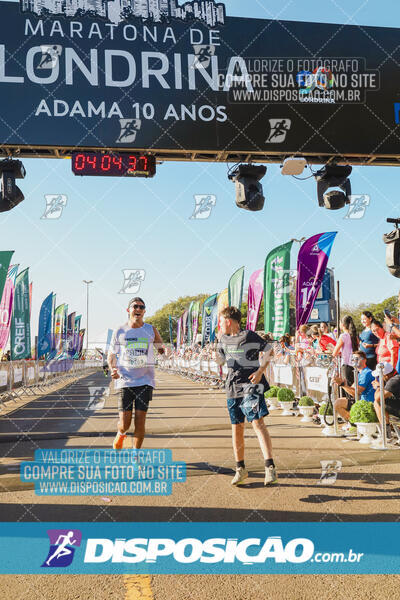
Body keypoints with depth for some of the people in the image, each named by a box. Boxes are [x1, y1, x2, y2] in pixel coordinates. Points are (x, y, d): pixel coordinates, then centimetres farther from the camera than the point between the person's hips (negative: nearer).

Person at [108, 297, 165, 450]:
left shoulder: (151, 330, 6)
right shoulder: (119, 332, 5)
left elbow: (160, 346, 20)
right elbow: (112, 353, 10)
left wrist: (162, 351, -5)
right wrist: (113, 369, -10)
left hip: (145, 381, 1)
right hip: (125, 380, 0)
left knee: (140, 420, -3)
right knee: (124, 423, -2)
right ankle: (121, 434, 35)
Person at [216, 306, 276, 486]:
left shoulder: (250, 336, -8)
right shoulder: (224, 338, 12)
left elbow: (269, 350, -2)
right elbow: (219, 360, 25)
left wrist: (260, 370, -12)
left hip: (251, 386, -6)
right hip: (232, 388, 6)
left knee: (257, 423, -17)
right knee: (236, 427, 9)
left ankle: (270, 467, -16)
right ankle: (240, 469, 20)